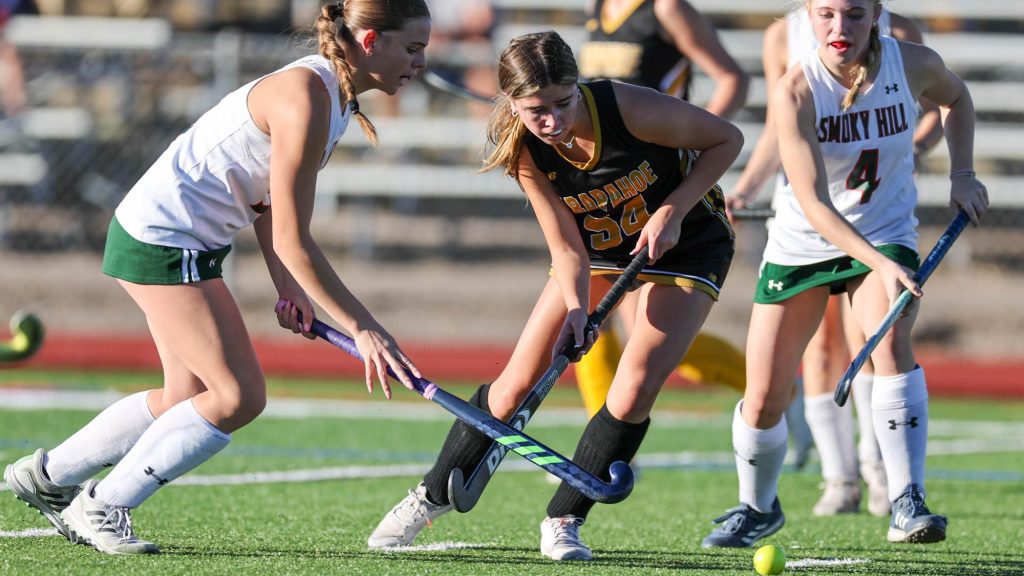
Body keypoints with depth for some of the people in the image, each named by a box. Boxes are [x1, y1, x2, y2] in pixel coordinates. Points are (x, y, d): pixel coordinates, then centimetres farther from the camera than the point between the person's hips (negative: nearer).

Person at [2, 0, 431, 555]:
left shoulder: (334, 92, 6)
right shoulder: (304, 100, -25)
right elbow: (292, 240, -25)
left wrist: (288, 287, -1)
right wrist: (363, 328, -22)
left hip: (192, 245, 10)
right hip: (162, 242, -10)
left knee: (191, 397, 16)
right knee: (239, 396, -9)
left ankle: (46, 474, 31)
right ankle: (101, 508, 3)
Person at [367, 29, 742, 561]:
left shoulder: (629, 109, -34)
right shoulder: (527, 154, -24)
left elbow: (727, 139, -19)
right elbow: (567, 247, -21)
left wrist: (673, 209, -26)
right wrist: (576, 308, -39)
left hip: (686, 244, -3)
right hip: (596, 247, 3)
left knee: (634, 389, -19)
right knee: (517, 382, 0)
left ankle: (564, 520, -2)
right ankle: (432, 496, 20)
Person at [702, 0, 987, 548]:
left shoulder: (914, 64, -15)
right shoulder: (795, 91, -25)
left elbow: (955, 98, 12)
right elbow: (814, 205, -29)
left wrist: (961, 173, -2)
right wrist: (880, 265, -40)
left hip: (885, 234, 1)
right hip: (802, 242, -1)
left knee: (891, 341, -30)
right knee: (764, 398, 1)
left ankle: (907, 504, -30)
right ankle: (757, 507, 31)